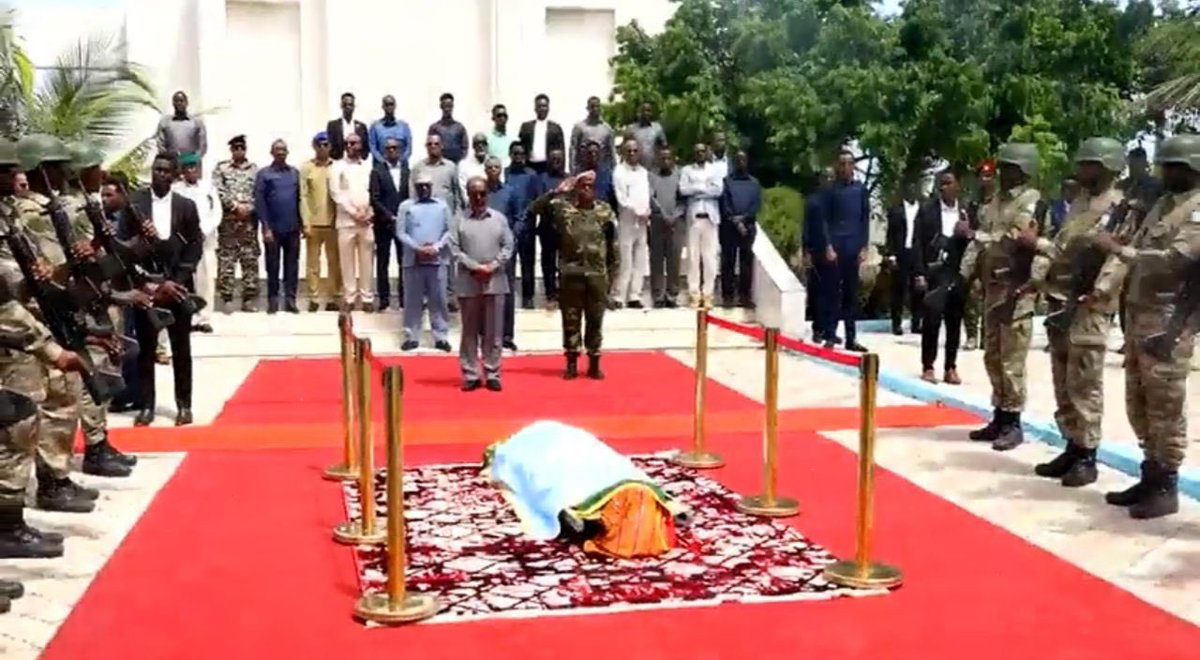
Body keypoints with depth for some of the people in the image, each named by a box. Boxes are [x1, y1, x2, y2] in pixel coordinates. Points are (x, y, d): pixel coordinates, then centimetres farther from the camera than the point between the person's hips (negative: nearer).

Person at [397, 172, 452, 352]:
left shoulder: (442, 206, 9)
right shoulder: (406, 206, 6)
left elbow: (449, 231, 4)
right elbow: (400, 232, -1)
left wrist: (436, 247, -12)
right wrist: (418, 248, -12)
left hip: (437, 260, 0)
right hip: (412, 260, 0)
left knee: (438, 299, 2)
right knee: (412, 300, 3)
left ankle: (440, 337, 7)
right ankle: (412, 336, 10)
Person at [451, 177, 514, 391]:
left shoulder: (499, 218, 7)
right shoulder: (460, 220, 2)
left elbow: (508, 247, 3)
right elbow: (454, 249, -4)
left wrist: (492, 266, -10)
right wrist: (475, 267, -13)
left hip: (495, 281, 1)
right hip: (468, 282, -1)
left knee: (493, 331, 4)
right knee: (470, 331, 4)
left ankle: (492, 374, 10)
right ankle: (471, 375, 10)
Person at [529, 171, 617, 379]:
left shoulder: (605, 210, 5)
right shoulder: (563, 206, 0)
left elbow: (611, 240, 10)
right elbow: (536, 207, -8)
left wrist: (613, 267, 8)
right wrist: (556, 192, -14)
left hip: (597, 274, 1)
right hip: (570, 273, -1)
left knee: (595, 320, 6)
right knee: (571, 319, 5)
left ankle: (594, 363, 15)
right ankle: (572, 363, 13)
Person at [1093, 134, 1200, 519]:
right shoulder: (1162, 205, 17)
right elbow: (1134, 248, 13)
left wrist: (1120, 250, -20)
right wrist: (1105, 286, -1)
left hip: (1168, 319, -9)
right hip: (1137, 313, 9)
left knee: (1164, 405, -4)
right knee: (1138, 402, 13)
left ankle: (1166, 486, 4)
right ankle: (1151, 476, 23)